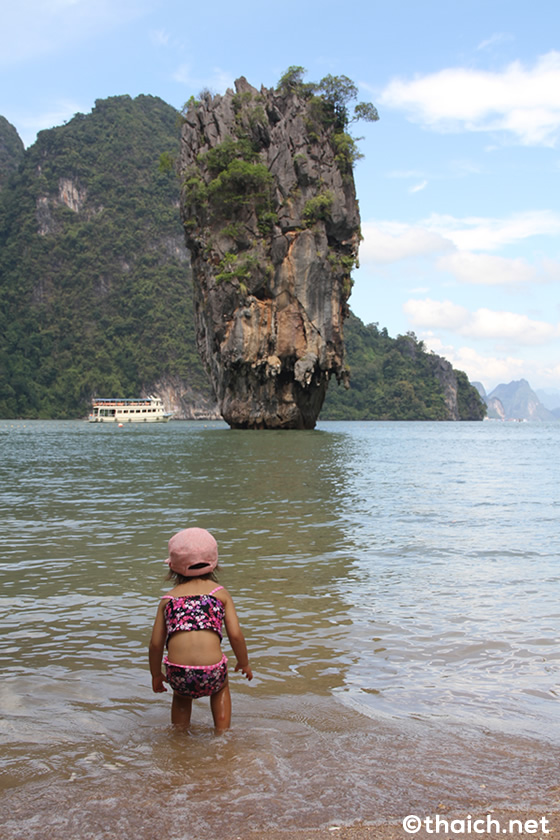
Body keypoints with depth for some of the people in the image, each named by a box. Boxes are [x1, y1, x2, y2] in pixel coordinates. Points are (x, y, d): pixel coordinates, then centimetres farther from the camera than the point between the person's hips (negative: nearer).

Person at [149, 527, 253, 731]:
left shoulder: (168, 599, 15)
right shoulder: (220, 593, 12)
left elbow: (156, 643, 13)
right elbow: (235, 634, 6)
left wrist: (156, 674, 29)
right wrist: (244, 663, 24)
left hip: (178, 674, 1)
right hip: (211, 672, -1)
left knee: (181, 695, 37)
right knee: (221, 687, 36)